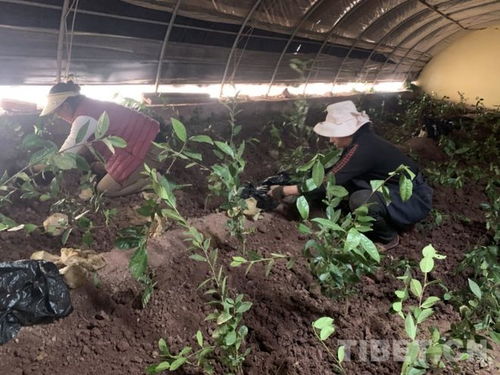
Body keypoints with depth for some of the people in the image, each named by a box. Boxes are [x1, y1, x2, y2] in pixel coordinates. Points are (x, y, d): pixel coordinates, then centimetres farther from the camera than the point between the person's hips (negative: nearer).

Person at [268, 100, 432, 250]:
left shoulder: (363, 149, -29)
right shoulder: (359, 139, -2)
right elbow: (335, 173, 11)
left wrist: (283, 191, -23)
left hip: (416, 199, -9)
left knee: (360, 199, -33)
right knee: (345, 179, -1)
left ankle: (388, 238, -3)